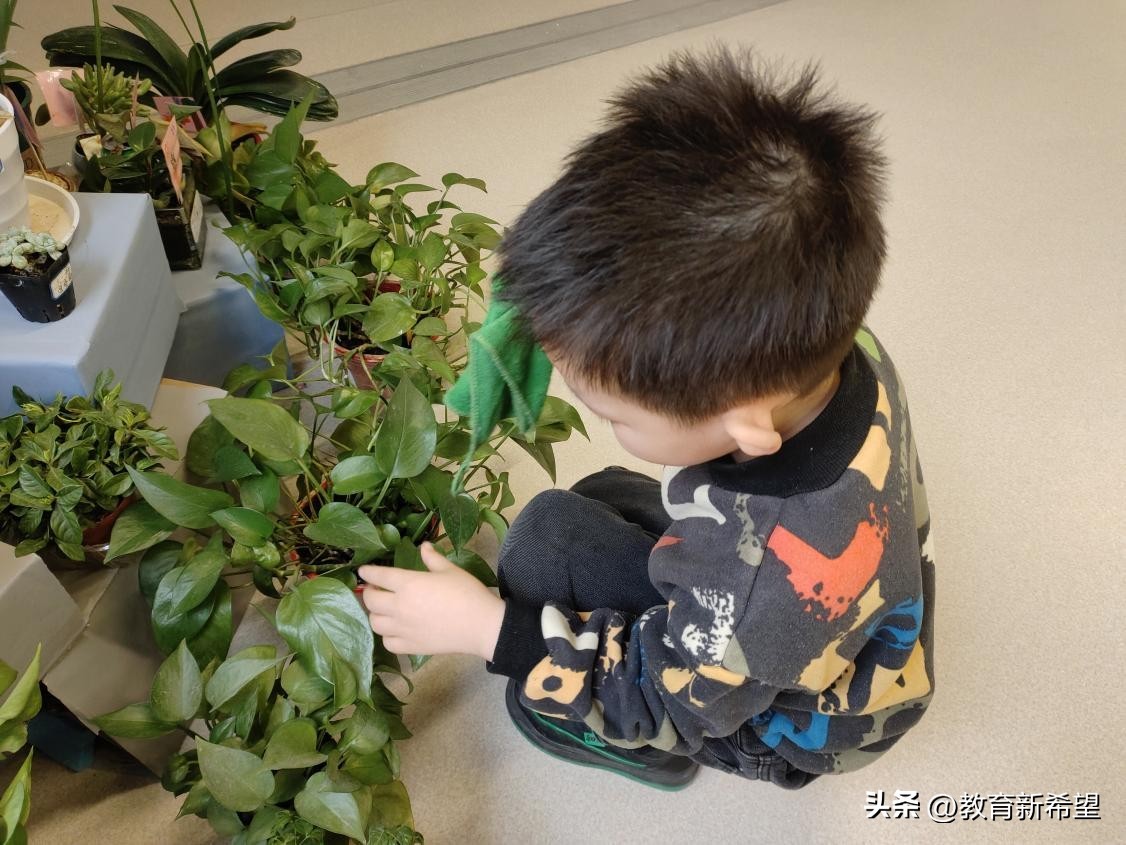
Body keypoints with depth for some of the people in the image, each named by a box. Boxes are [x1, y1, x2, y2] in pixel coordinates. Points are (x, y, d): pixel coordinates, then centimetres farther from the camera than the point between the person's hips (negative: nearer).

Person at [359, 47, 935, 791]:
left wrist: (488, 630, -23)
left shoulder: (769, 582, -46)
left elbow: (664, 698, -25)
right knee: (598, 500, 12)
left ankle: (650, 759, 8)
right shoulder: (818, 346, -28)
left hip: (788, 722, -6)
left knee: (548, 540, -18)